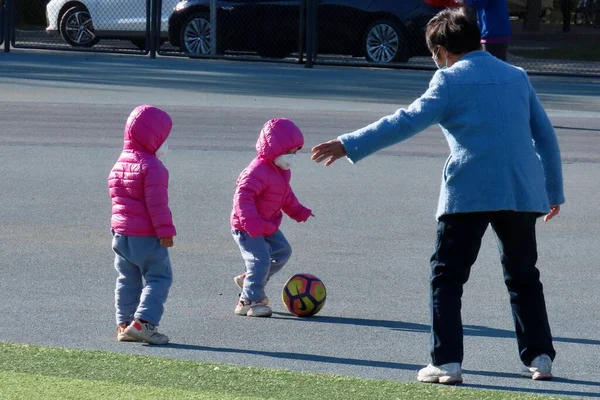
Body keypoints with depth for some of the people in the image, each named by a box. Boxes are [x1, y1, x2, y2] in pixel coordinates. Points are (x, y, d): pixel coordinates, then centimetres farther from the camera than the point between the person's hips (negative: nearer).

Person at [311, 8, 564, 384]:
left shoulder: (451, 80, 0)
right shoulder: (518, 77, 15)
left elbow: (407, 122, -10)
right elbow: (546, 135, 17)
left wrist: (350, 145, -9)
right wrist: (554, 192, 27)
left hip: (468, 193, -4)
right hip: (523, 192, 5)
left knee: (447, 277, 4)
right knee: (524, 277, 19)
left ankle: (447, 362, -4)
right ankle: (539, 357, 15)